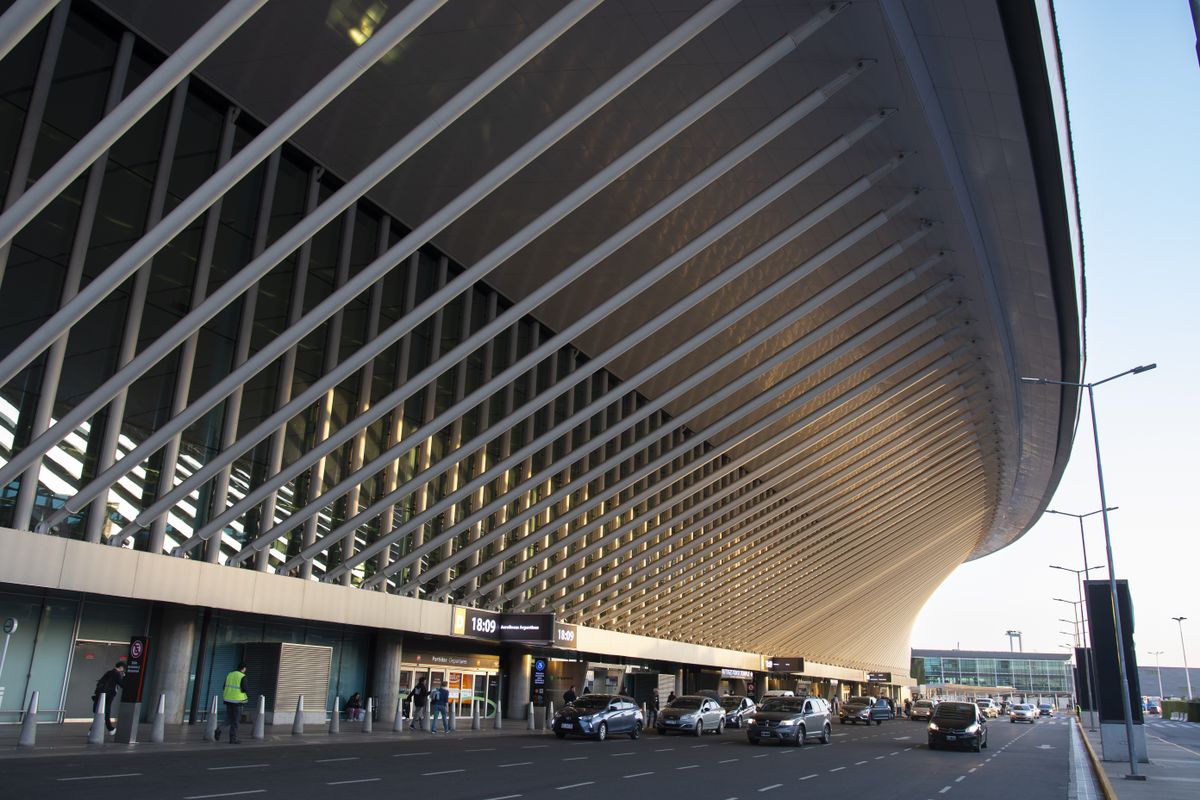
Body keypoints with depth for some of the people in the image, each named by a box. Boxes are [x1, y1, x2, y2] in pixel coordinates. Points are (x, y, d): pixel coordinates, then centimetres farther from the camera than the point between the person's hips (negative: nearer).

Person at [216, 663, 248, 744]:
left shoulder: (229, 675, 9)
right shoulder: (243, 677, -9)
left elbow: (225, 687, 10)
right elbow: (244, 689, -15)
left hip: (228, 700, 5)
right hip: (237, 700, -5)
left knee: (229, 719, 16)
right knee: (235, 720, 4)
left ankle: (220, 728, -10)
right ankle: (233, 739, 7)